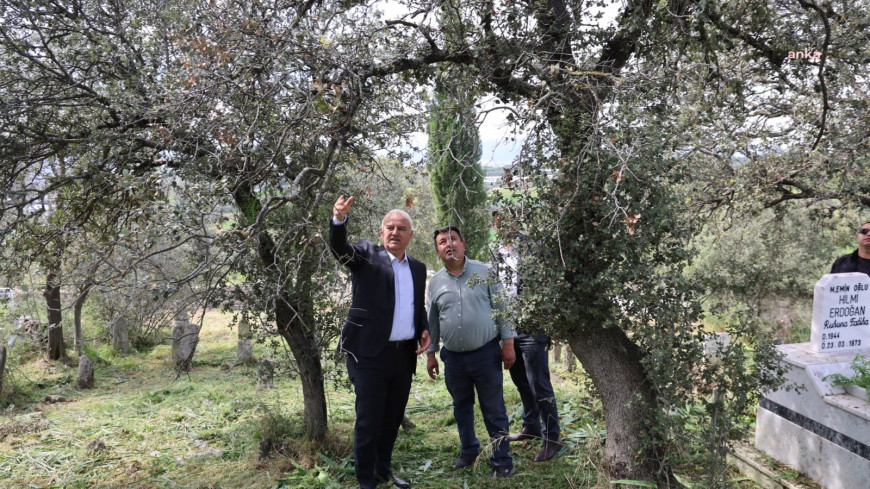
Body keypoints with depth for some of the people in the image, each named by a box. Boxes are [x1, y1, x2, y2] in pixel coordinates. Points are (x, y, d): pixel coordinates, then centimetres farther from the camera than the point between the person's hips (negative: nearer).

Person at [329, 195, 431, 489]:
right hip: (370, 353, -5)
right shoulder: (367, 255, -2)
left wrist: (424, 330, 1)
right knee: (369, 420, 1)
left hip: (404, 355, 5)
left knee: (393, 418, 16)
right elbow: (340, 249, -21)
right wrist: (340, 219, -41)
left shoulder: (418, 268, 13)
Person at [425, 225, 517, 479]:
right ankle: (468, 450, 38)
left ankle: (502, 461, 15)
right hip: (453, 357, 4)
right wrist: (430, 353, 11)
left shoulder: (485, 271, -5)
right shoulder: (435, 282, 4)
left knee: (494, 410, 3)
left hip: (486, 353, -3)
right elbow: (432, 320, 11)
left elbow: (502, 308, -5)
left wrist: (508, 343, -8)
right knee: (461, 406, 18)